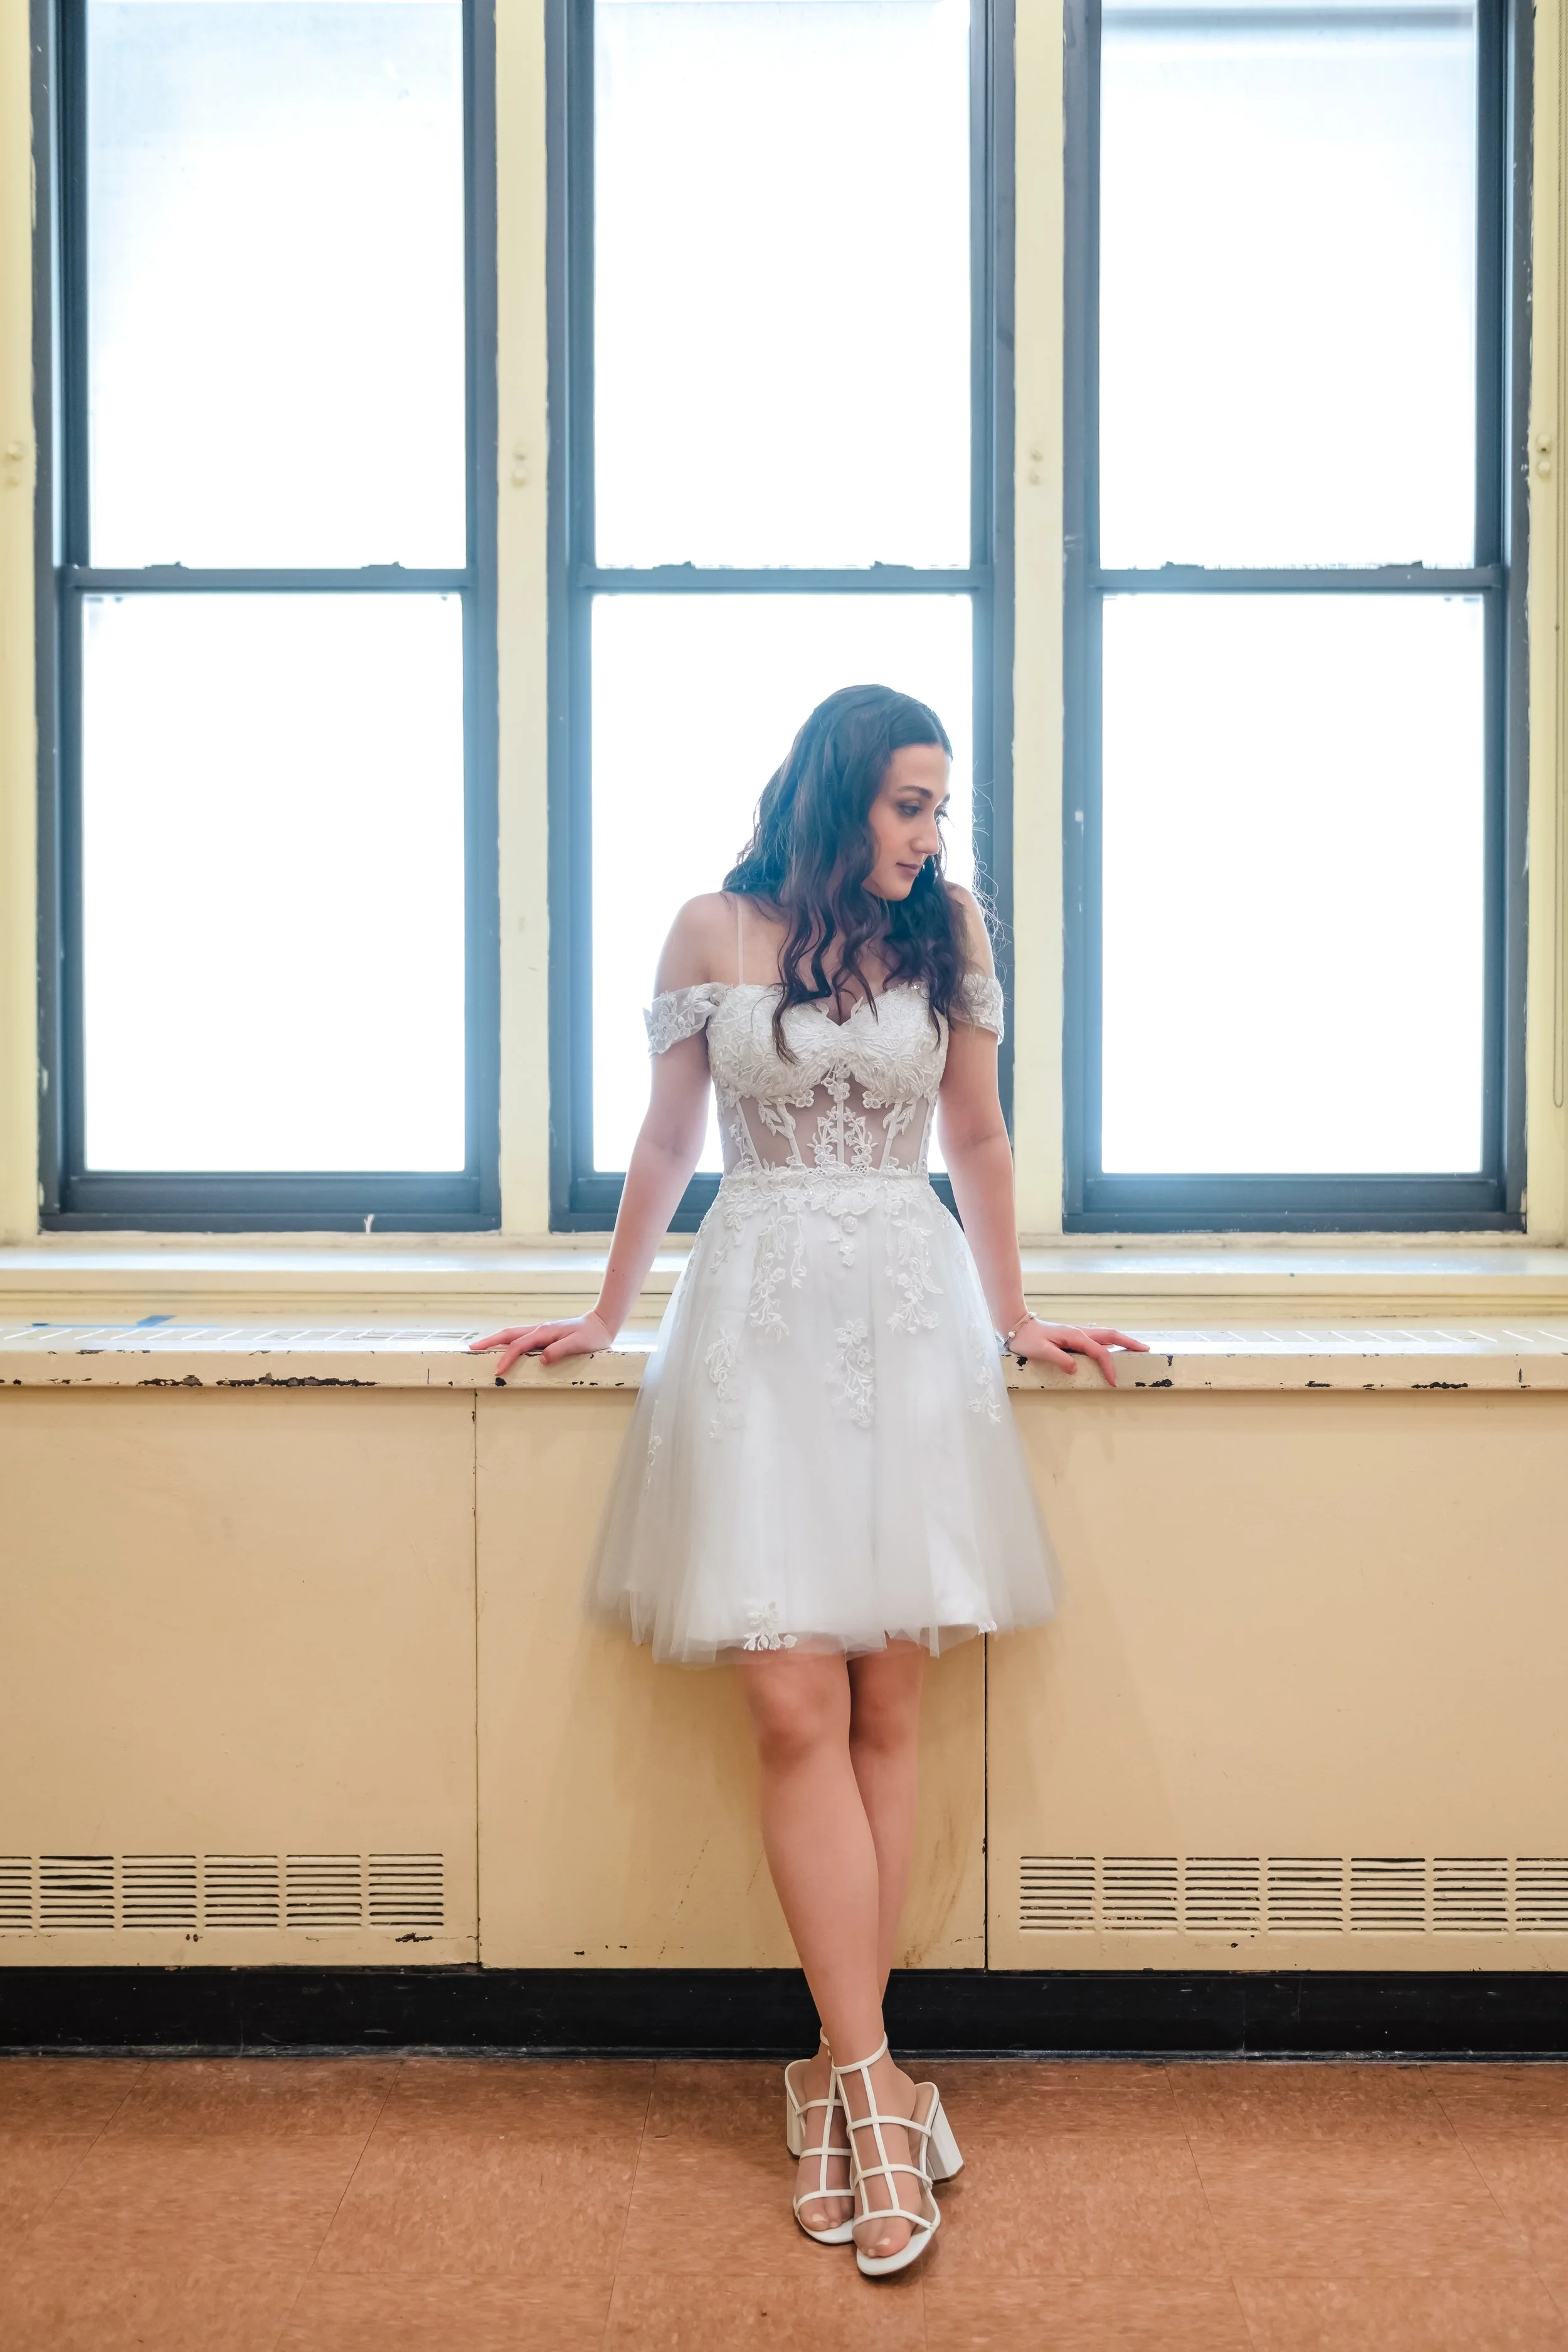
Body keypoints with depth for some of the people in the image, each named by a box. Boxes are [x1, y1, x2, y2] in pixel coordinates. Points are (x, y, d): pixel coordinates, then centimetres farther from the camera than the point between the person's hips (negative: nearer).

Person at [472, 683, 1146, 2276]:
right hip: (760, 1320, -1)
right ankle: (872, 2082, 0)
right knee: (795, 1702, -8)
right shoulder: (713, 933, 5)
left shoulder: (948, 931, 8)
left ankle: (841, 2075, 12)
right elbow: (665, 1142, 13)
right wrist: (604, 1315, 18)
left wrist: (1013, 1319, 18)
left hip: (910, 1321, 1)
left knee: (883, 1707, 0)